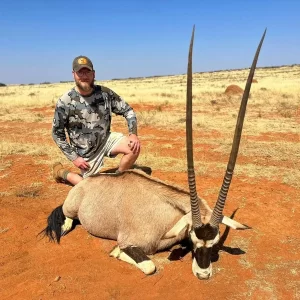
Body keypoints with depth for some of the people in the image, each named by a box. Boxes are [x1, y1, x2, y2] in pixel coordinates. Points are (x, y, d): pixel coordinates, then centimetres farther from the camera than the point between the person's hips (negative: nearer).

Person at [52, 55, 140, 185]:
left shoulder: (105, 93, -10)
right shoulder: (65, 102, -18)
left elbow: (128, 110, -2)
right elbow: (57, 133, -9)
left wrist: (133, 134, -17)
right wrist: (74, 157, -12)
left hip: (106, 139, 3)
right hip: (86, 151, -3)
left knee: (134, 148, -20)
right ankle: (62, 172, 27)